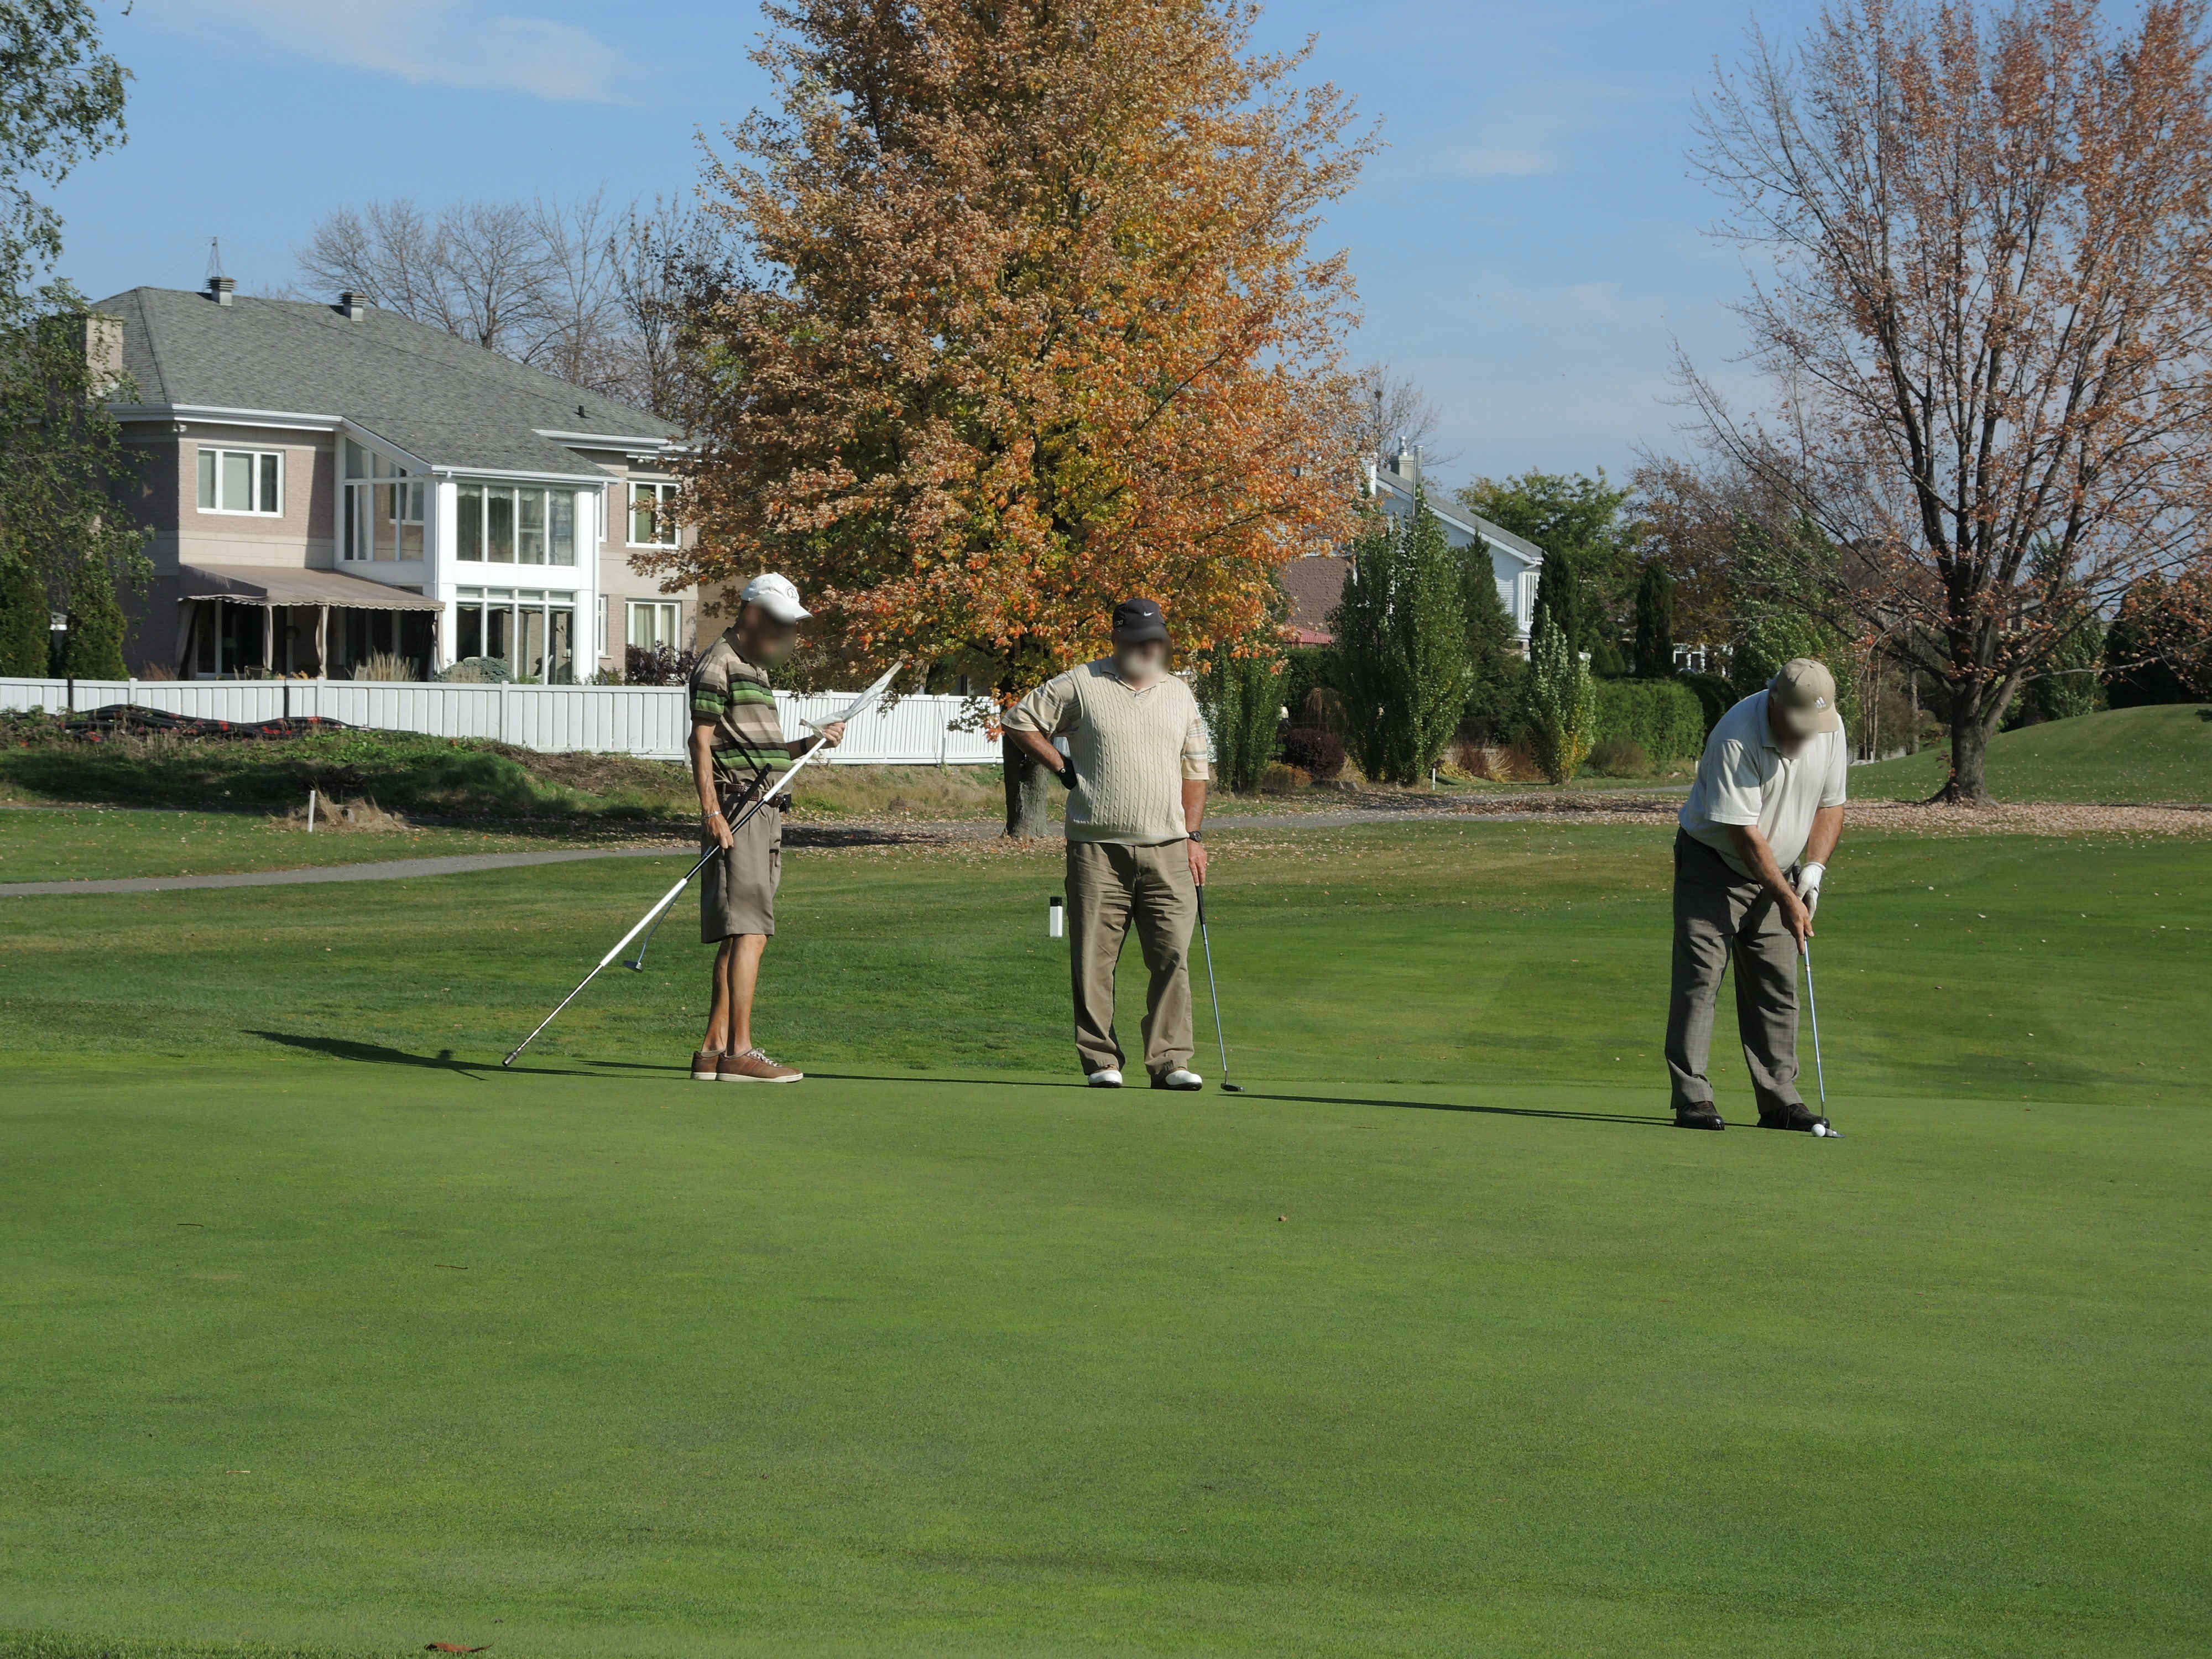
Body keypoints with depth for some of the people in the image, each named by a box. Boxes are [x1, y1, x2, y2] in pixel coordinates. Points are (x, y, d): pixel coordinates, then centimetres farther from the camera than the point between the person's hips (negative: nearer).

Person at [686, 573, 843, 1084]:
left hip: (765, 810, 10)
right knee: (749, 932, -14)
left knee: (743, 936, 8)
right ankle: (739, 1052, -17)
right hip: (736, 807, -10)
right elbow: (701, 741, -12)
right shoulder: (718, 665, -5)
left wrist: (812, 743, 14)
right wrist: (711, 811, -20)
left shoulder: (754, 669, 24)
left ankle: (713, 1050, 10)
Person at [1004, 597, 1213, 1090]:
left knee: (1173, 957, -4)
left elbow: (1194, 769, 20)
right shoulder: (1080, 686, 2)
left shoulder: (1179, 694, 16)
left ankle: (1170, 1061, -1)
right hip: (1098, 849, -3)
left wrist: (1194, 835, 10)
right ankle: (1100, 1061, 5)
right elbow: (1019, 719, 7)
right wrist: (1062, 767, 1)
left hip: (1167, 850, 3)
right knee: (1094, 960, -2)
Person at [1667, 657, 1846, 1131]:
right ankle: (1692, 1097, -11)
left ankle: (1780, 1099, 8)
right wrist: (1788, 900, -24)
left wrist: (1813, 870, -10)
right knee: (1700, 977, -11)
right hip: (1714, 865, -6)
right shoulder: (1737, 738, -27)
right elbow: (1745, 833, -26)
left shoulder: (1830, 728, -7)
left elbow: (1830, 805, 5)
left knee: (1778, 986, 4)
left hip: (1777, 872, 6)